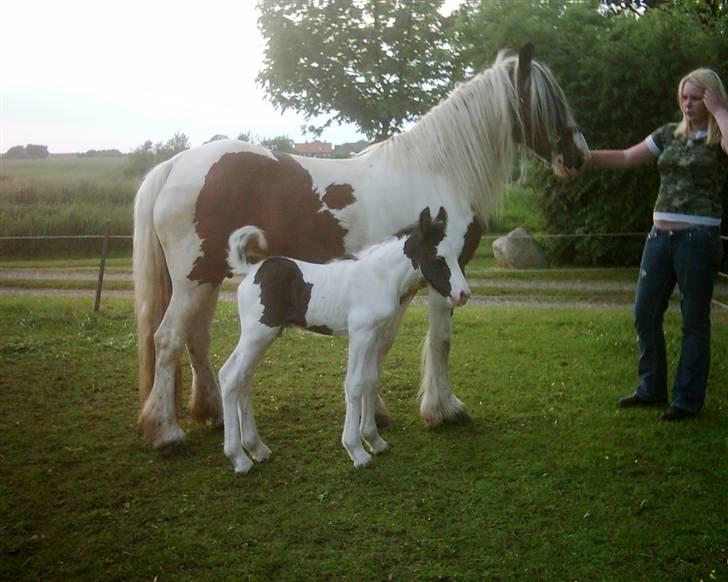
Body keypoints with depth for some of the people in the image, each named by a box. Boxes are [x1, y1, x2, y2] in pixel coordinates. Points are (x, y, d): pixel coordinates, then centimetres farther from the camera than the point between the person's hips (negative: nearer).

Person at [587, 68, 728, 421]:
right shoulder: (670, 134, 13)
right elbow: (626, 158, 13)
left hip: (698, 238, -6)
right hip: (660, 235, 6)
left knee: (694, 321, 1)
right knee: (645, 314, 9)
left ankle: (687, 400, 10)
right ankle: (652, 388, 23)